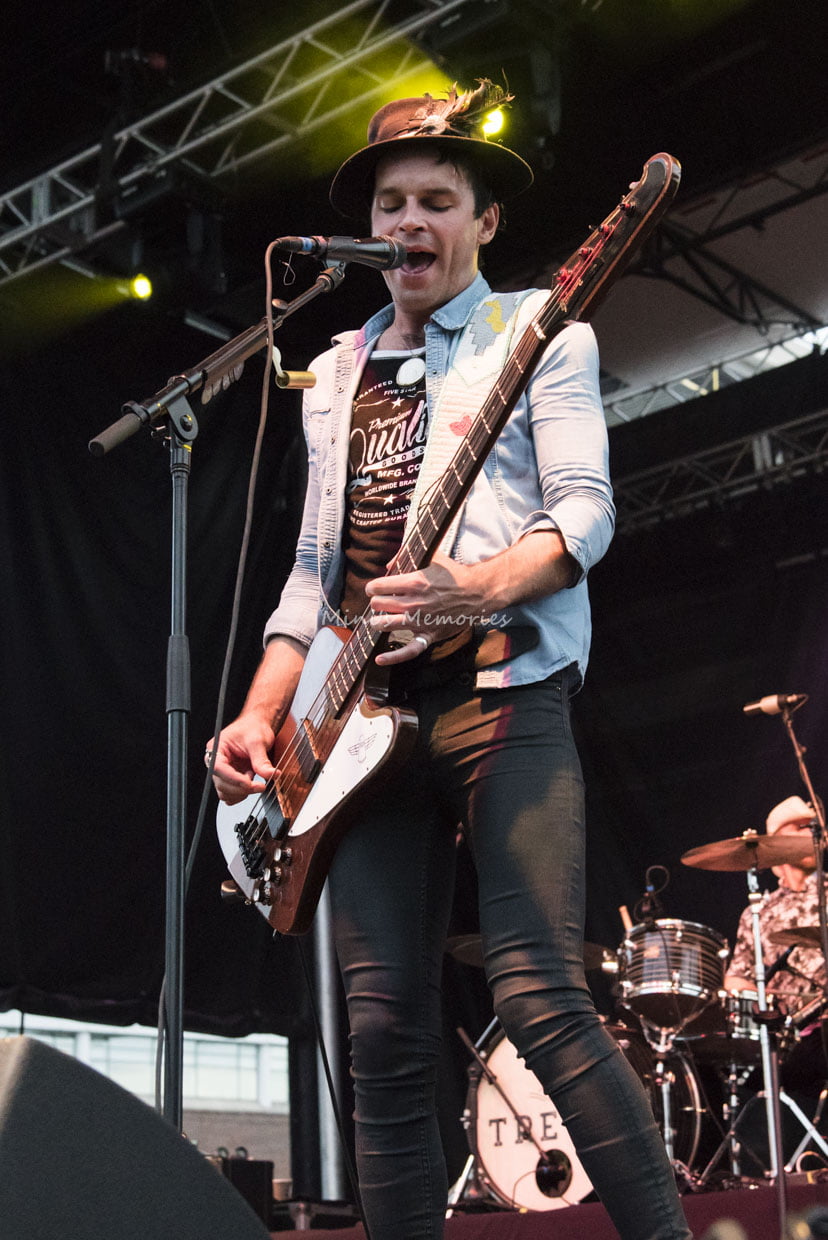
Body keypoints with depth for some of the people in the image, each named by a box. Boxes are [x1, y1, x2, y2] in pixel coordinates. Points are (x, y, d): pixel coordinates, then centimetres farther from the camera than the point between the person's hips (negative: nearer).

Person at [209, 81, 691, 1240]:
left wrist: (475, 589, -23)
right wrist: (262, 714, 8)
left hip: (501, 686, -5)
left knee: (540, 996, -17)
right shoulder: (337, 374, 23)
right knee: (385, 1035, 0)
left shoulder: (543, 332, 8)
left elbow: (586, 513, -4)